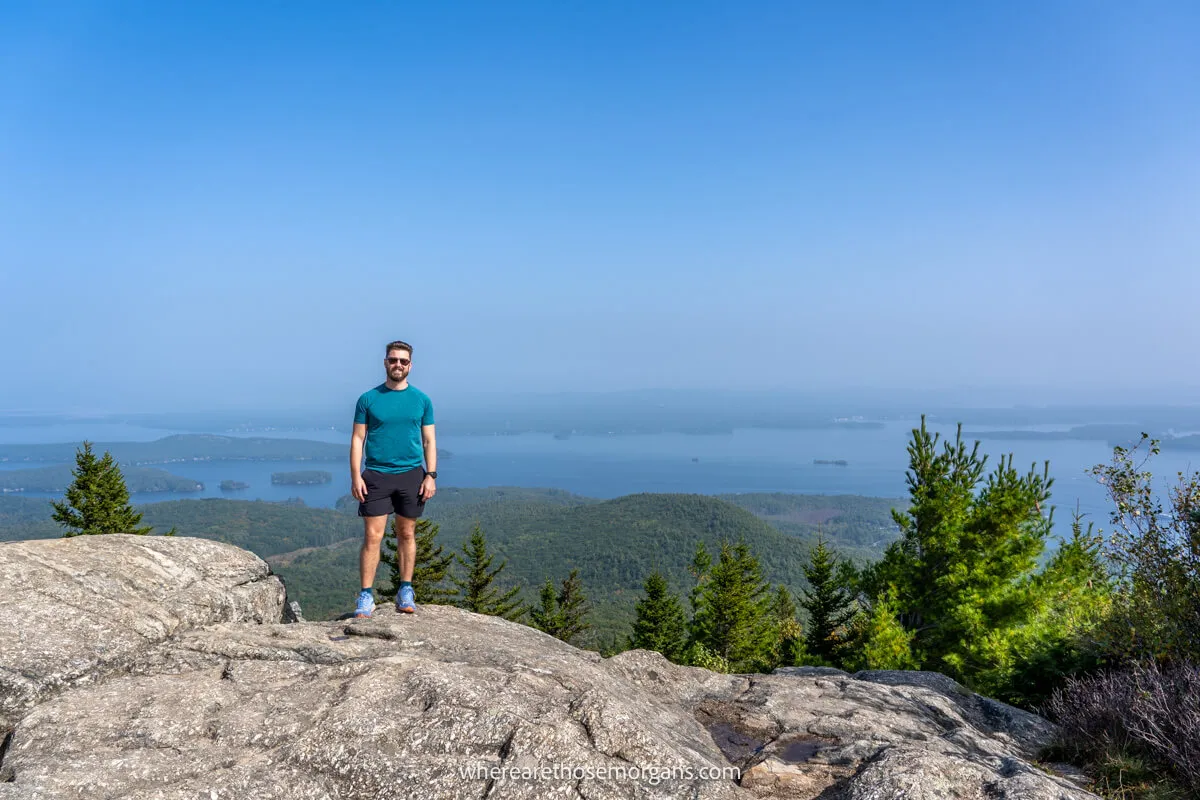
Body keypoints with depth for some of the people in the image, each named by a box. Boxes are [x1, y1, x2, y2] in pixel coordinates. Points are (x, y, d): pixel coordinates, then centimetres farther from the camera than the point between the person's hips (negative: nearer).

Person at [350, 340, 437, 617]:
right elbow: (358, 439, 2)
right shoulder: (368, 399, 2)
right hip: (376, 476, -1)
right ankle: (366, 595, 2)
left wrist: (431, 475, -3)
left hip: (411, 475, 1)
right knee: (372, 536, -4)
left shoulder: (422, 400, 5)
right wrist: (355, 476, -6)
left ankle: (406, 591, 20)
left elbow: (429, 441, 7)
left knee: (406, 534, 10)